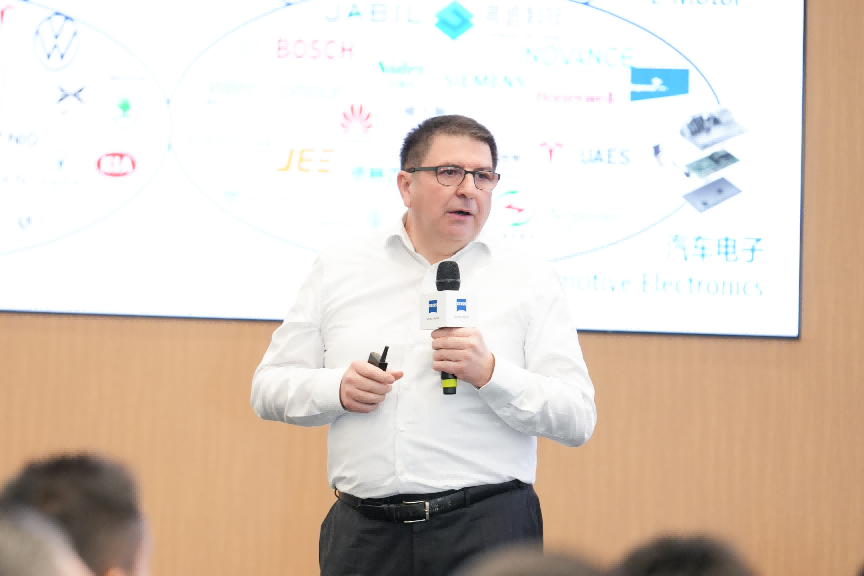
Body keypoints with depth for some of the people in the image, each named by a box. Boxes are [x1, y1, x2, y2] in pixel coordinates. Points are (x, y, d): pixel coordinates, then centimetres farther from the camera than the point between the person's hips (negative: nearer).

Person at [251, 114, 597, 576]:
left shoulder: (530, 282, 6)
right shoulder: (337, 270, 12)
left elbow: (578, 420, -1)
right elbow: (269, 387, 11)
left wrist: (490, 373, -16)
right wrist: (337, 390, -9)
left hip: (486, 526, -2)